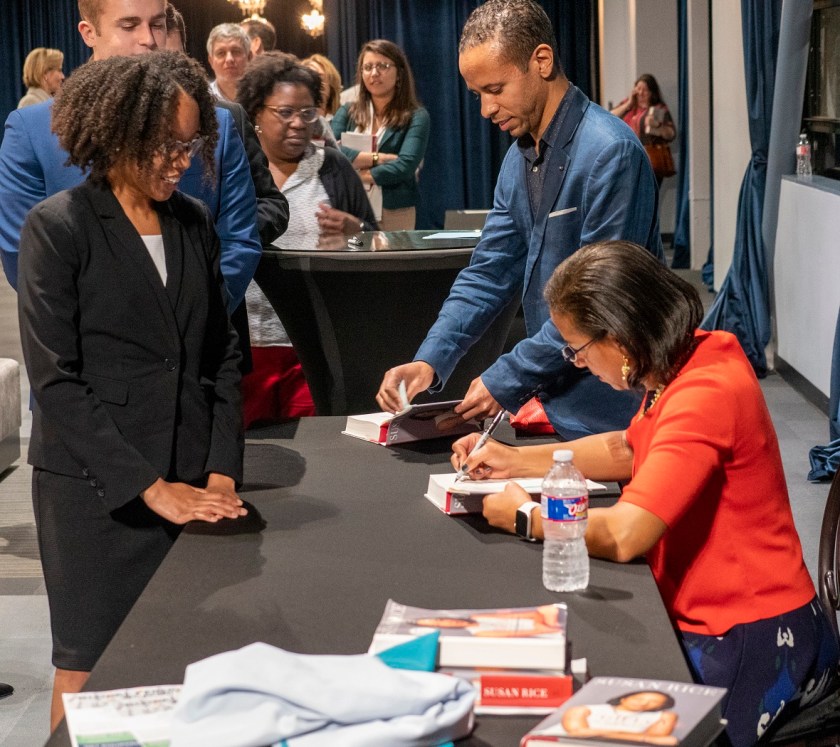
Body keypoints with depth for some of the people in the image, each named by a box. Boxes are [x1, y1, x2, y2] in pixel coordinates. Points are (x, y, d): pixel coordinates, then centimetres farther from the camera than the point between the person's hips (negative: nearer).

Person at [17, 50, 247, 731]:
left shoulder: (194, 222, 8)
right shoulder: (58, 227, -7)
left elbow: (222, 356, 11)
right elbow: (56, 381, -12)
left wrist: (223, 472, -1)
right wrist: (150, 489, -14)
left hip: (193, 486, 4)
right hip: (97, 491, -4)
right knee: (90, 674, 4)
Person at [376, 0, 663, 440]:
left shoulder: (610, 152, -18)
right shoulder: (519, 159, 9)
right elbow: (490, 273, 10)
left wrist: (507, 380, -18)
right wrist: (429, 362, -3)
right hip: (553, 405, 7)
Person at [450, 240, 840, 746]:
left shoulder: (705, 395, -26)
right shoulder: (693, 358, 3)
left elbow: (622, 535, -30)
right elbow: (626, 449, 21)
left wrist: (526, 518, -13)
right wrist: (518, 460, 13)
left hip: (751, 648, -9)